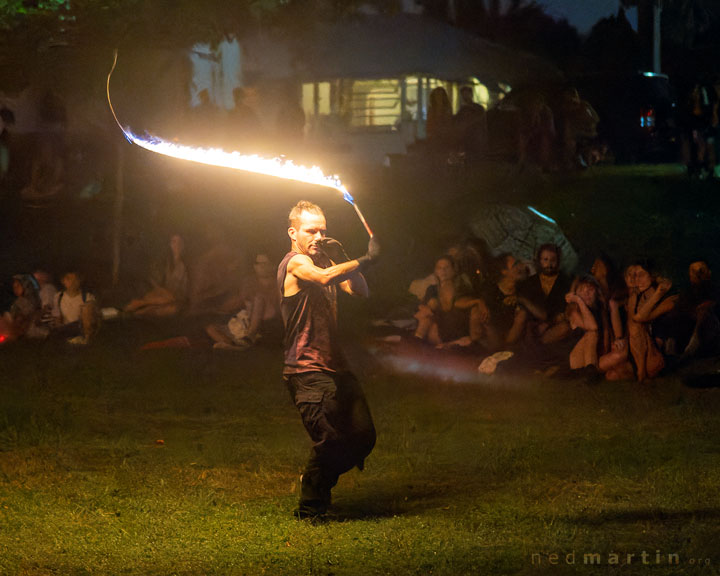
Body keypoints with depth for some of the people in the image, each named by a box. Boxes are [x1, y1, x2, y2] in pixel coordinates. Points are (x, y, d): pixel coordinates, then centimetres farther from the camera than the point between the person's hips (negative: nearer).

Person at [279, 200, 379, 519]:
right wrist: (365, 260, -23)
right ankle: (309, 508, 2)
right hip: (307, 370, -9)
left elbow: (360, 291, 14)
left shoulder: (324, 261, 20)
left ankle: (317, 481, 28)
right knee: (330, 439, -18)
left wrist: (342, 258, 1)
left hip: (335, 367, 9)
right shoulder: (295, 263, -8)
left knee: (362, 436, 2)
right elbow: (325, 278, -30)